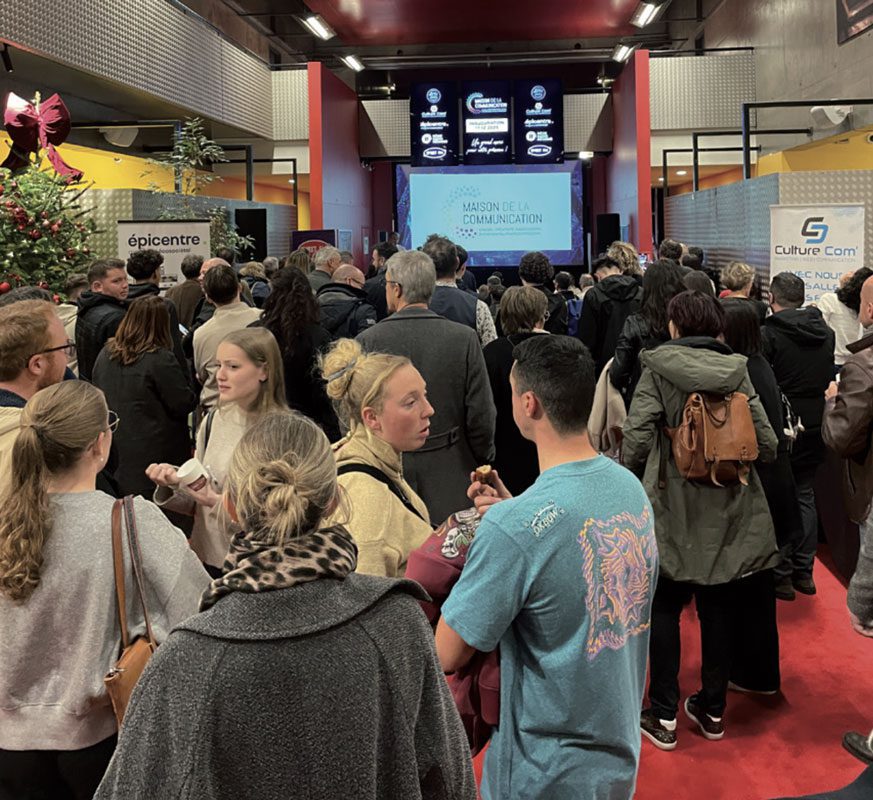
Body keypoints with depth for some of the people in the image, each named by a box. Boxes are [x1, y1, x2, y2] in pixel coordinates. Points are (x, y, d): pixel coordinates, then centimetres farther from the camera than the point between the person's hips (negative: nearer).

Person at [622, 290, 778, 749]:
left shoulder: (657, 368, -8)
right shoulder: (737, 371, 0)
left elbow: (636, 439, -15)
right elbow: (767, 445, -3)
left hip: (672, 509, -3)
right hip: (729, 511, 3)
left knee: (665, 609, 10)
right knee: (718, 610, 15)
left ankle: (663, 716, 14)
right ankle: (712, 710, 28)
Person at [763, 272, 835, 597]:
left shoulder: (768, 334, -14)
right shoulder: (825, 332, 3)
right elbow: (830, 377, 11)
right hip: (815, 425, 5)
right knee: (805, 496, 15)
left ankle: (781, 574, 10)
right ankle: (804, 571, 20)